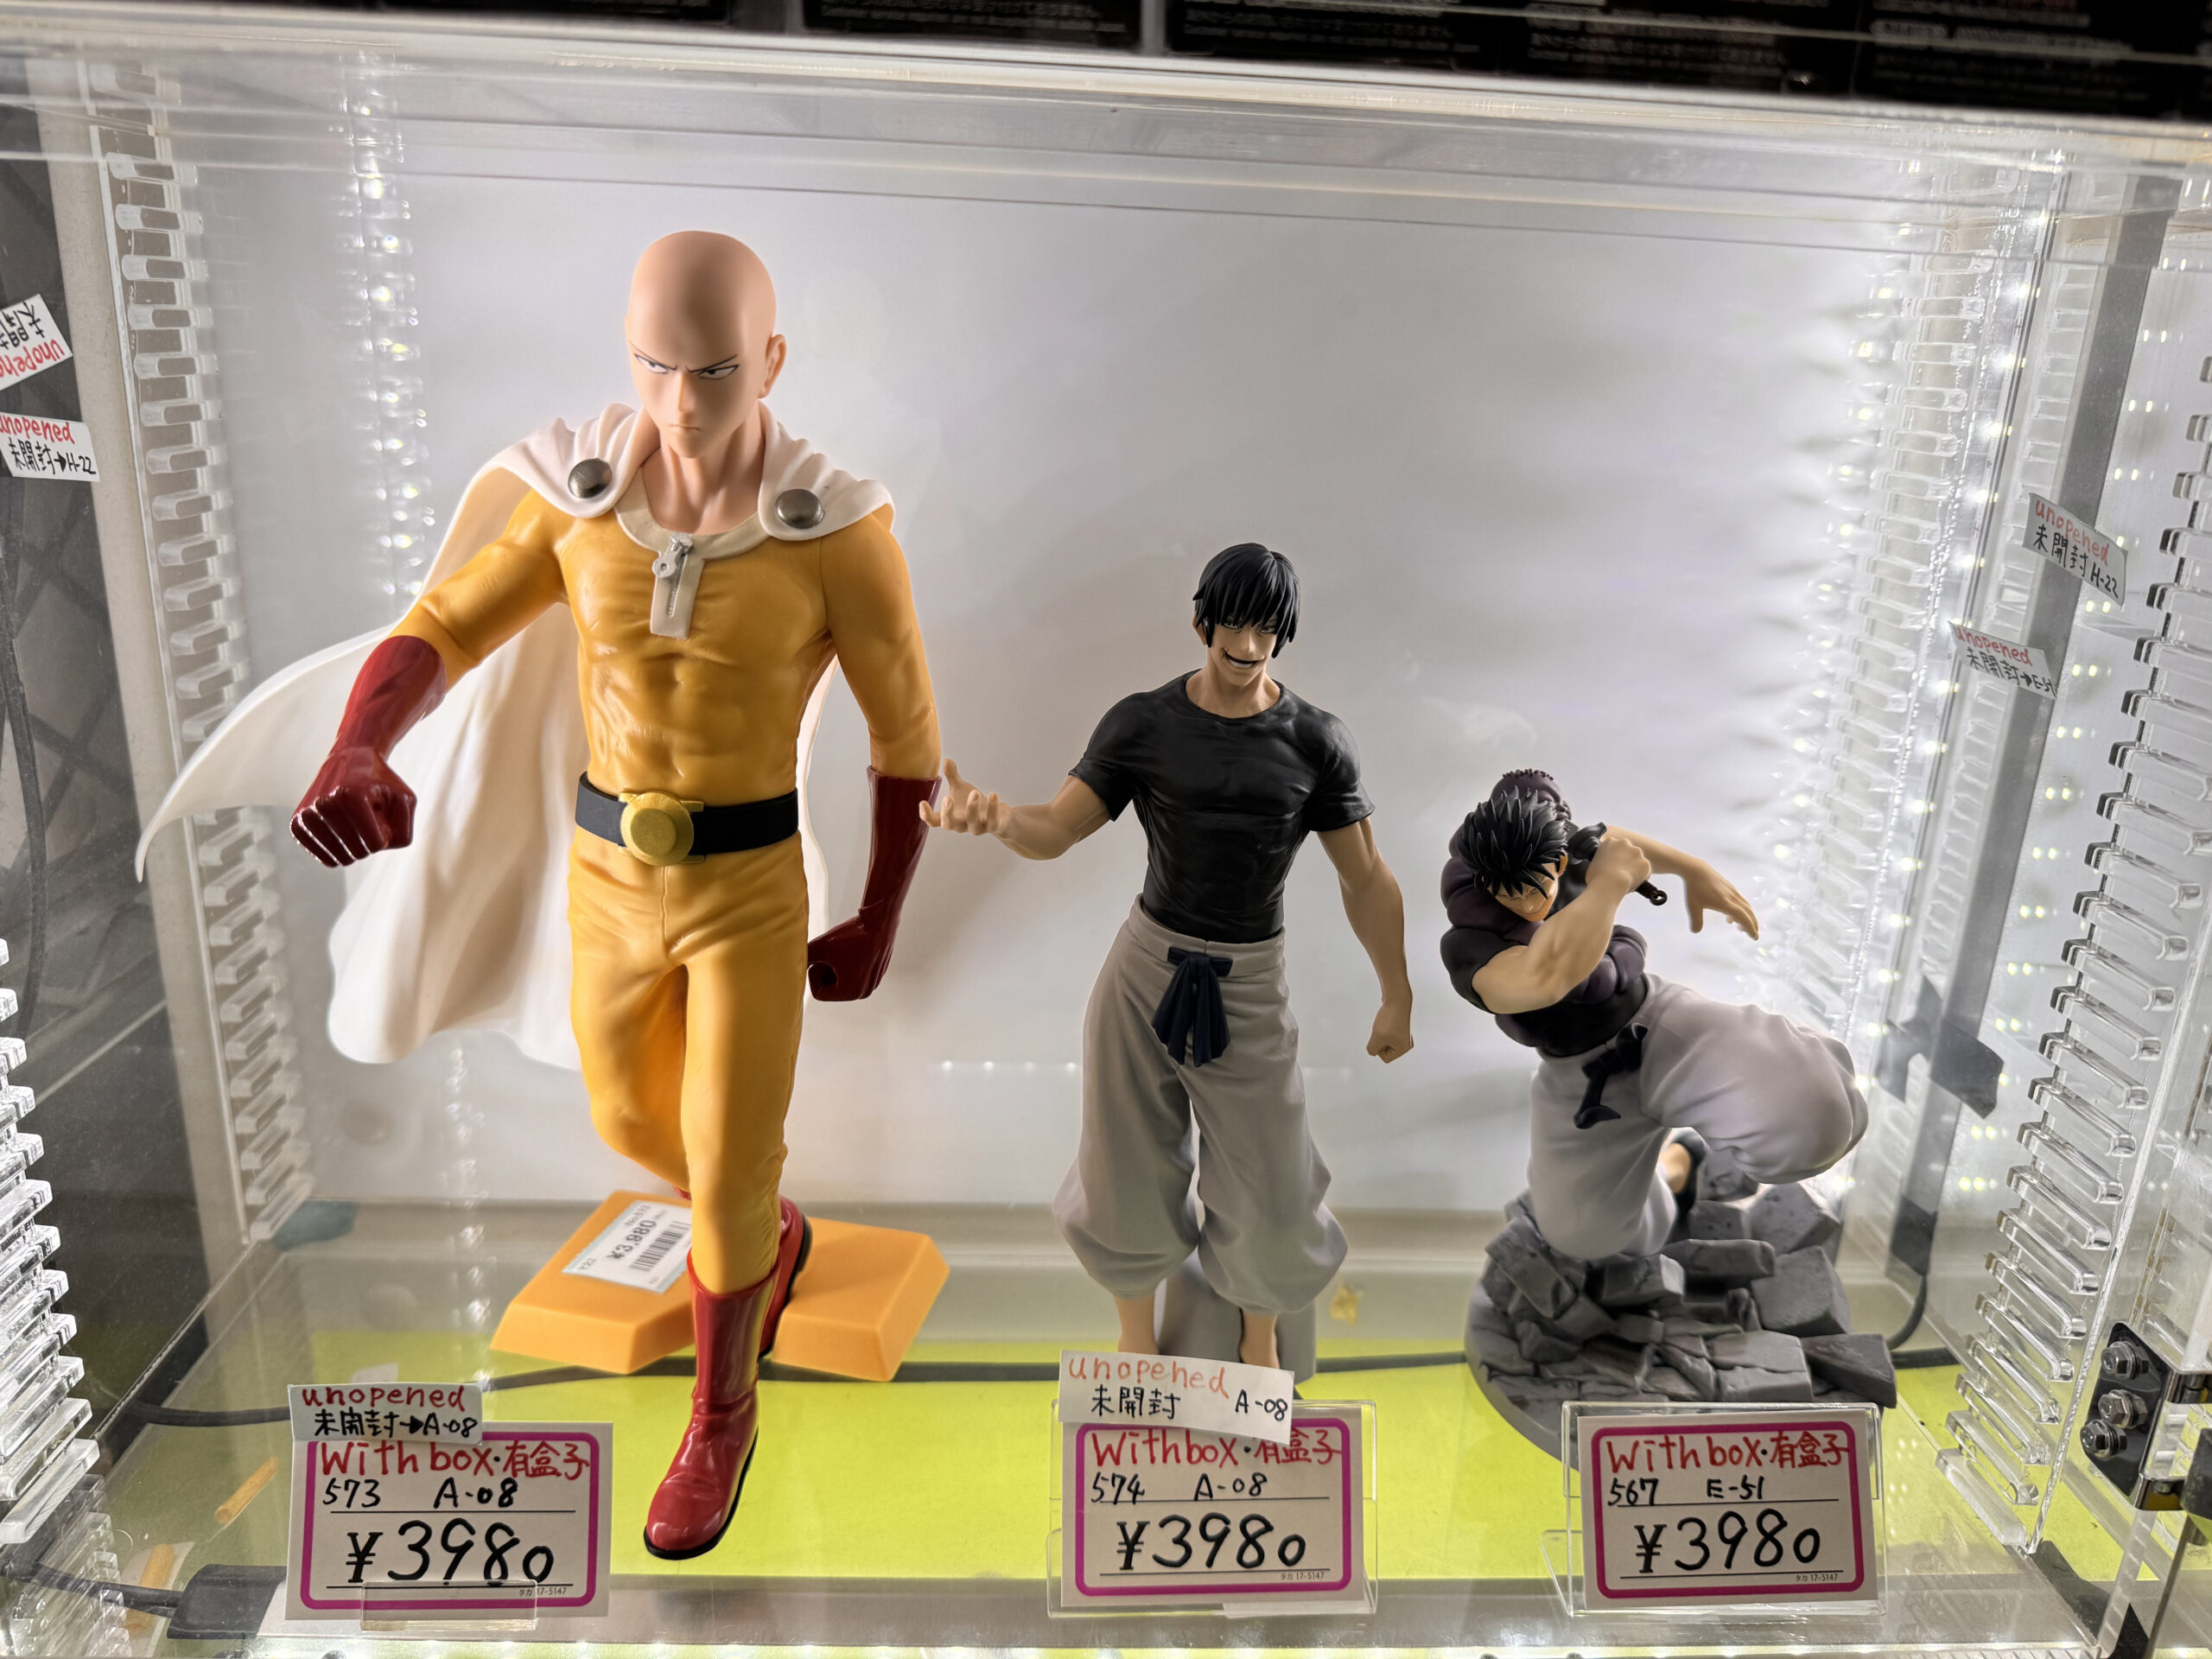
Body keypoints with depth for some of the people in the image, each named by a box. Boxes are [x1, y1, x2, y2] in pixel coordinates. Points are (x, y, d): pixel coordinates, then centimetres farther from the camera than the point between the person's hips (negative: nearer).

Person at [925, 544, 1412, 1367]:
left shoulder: (1315, 740, -7)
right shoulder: (1141, 724, -7)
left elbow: (1366, 876, -1)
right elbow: (1054, 830, -10)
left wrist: (1397, 997, 5)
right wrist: (993, 815, -33)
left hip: (1249, 988, 0)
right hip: (1146, 968, 1)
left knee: (1268, 1200, 7)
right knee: (1128, 1176, 12)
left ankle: (1260, 1338, 40)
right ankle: (1136, 1334, 41)